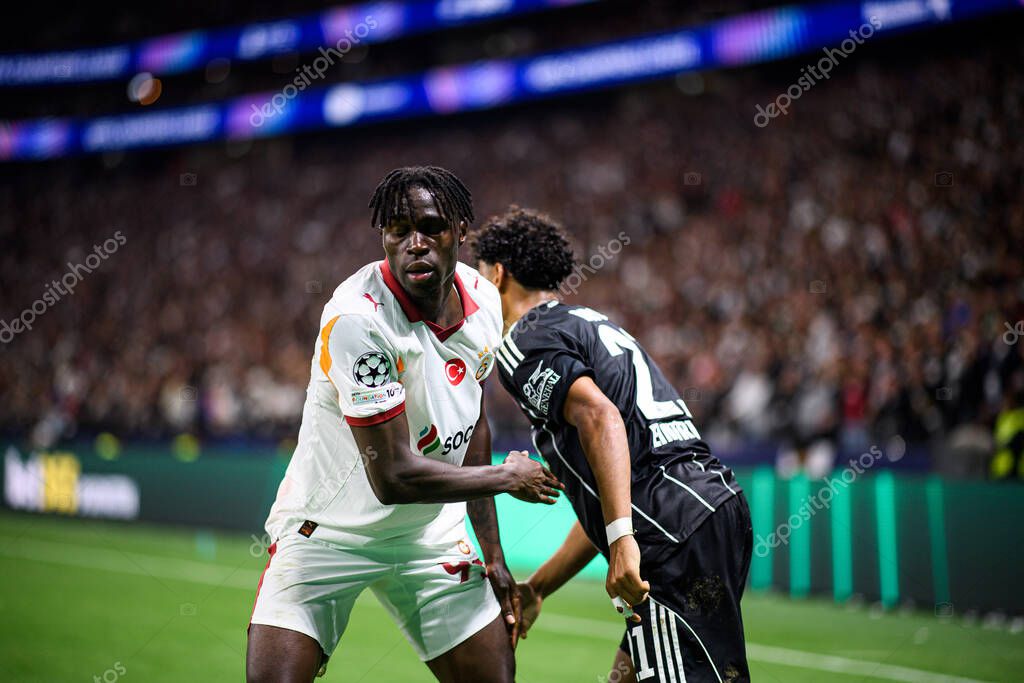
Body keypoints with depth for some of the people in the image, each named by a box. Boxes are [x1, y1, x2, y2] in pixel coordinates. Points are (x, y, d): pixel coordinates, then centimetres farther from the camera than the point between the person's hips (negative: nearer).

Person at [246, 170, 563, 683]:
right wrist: (508, 477, -14)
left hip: (431, 535, 6)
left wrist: (493, 554, 11)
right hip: (328, 530, -6)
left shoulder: (484, 301, -3)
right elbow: (393, 477, -28)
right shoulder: (356, 318, -27)